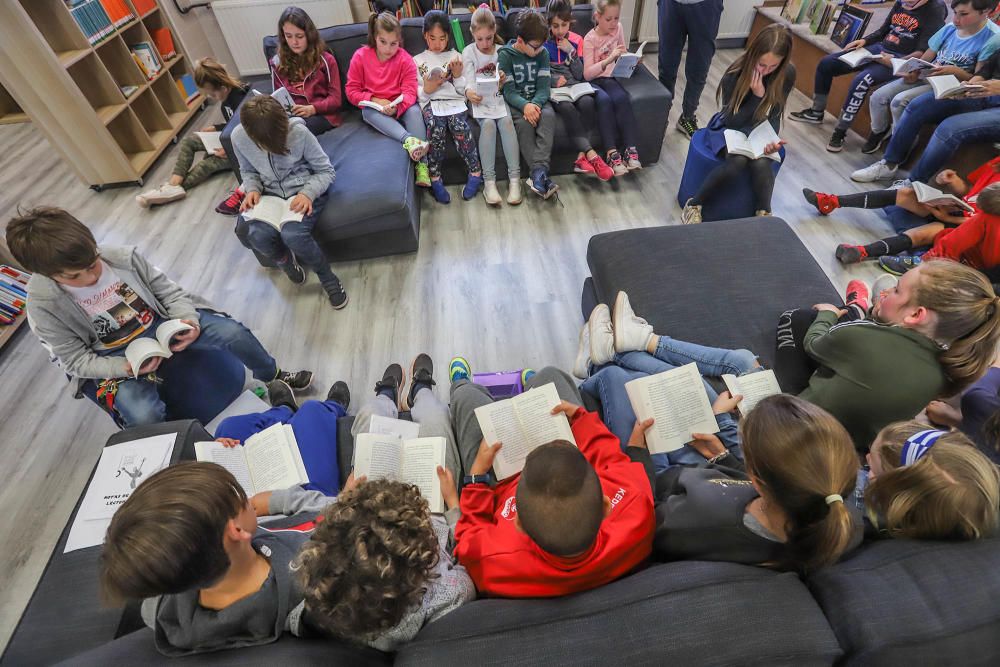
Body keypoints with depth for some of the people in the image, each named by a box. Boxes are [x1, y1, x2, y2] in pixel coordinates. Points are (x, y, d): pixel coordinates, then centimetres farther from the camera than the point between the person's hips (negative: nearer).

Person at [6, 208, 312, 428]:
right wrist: (126, 368, -28)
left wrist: (188, 320, -22)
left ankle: (274, 376, 11)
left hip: (160, 323, 2)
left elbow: (167, 290, -3)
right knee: (144, 417, -29)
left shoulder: (123, 257, -16)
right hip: (113, 360, -2)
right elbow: (77, 360, -10)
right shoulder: (43, 306, -17)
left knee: (233, 332, -17)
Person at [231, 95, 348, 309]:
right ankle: (285, 260, 10)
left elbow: (326, 171, -10)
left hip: (304, 190, -3)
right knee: (258, 235, -27)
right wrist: (252, 189, -11)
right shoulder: (238, 137, -9)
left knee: (292, 234, -32)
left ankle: (327, 278, -5)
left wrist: (308, 193, -27)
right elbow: (248, 171, 10)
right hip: (270, 194, 4)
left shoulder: (299, 133, -20)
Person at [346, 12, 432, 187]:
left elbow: (410, 92, -13)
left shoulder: (405, 59, -6)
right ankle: (408, 140, -51)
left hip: (399, 107, 0)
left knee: (415, 111, -30)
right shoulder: (360, 56, -5)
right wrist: (375, 101, -20)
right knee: (367, 112, -32)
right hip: (374, 106, 0)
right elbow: (351, 91, -4)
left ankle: (421, 165, -39)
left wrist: (396, 107, -34)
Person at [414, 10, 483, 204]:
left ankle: (476, 173, -22)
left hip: (454, 101, 1)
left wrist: (458, 75, -4)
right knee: (436, 128, -35)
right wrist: (426, 89, -10)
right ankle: (435, 179, -26)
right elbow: (417, 94, 11)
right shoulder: (417, 60, 17)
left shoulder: (456, 56, 19)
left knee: (459, 126, -34)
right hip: (430, 102, 0)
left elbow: (463, 91, 15)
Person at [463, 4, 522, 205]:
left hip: (499, 98, 2)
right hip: (479, 100, -1)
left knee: (507, 121, -31)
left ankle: (514, 178, -34)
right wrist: (469, 92, -29)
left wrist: (504, 79, -16)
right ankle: (489, 181, -36)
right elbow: (469, 81, -5)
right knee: (488, 123, -34)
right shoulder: (469, 52, 4)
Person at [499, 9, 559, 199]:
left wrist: (535, 104, -25)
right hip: (515, 102, -2)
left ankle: (538, 171, -40)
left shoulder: (543, 53, 3)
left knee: (549, 115, -30)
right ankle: (541, 174, -35)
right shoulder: (505, 55, -6)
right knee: (524, 122, -34)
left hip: (537, 100, 3)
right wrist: (525, 106, -32)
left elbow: (544, 87, -3)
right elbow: (508, 91, -13)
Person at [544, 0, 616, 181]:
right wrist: (554, 80, -13)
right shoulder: (542, 42, 1)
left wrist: (571, 51, -8)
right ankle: (592, 156, -38)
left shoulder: (576, 40, 8)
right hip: (552, 89, -3)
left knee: (588, 102, -30)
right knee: (567, 107, -35)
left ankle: (582, 156, -30)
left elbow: (579, 75, 5)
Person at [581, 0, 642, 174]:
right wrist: (609, 59, -29)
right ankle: (612, 152, -35)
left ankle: (630, 149, -30)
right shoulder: (590, 39, -10)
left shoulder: (618, 28, 4)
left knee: (622, 98, -29)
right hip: (593, 81, -4)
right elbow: (587, 74, -19)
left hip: (609, 78, 4)